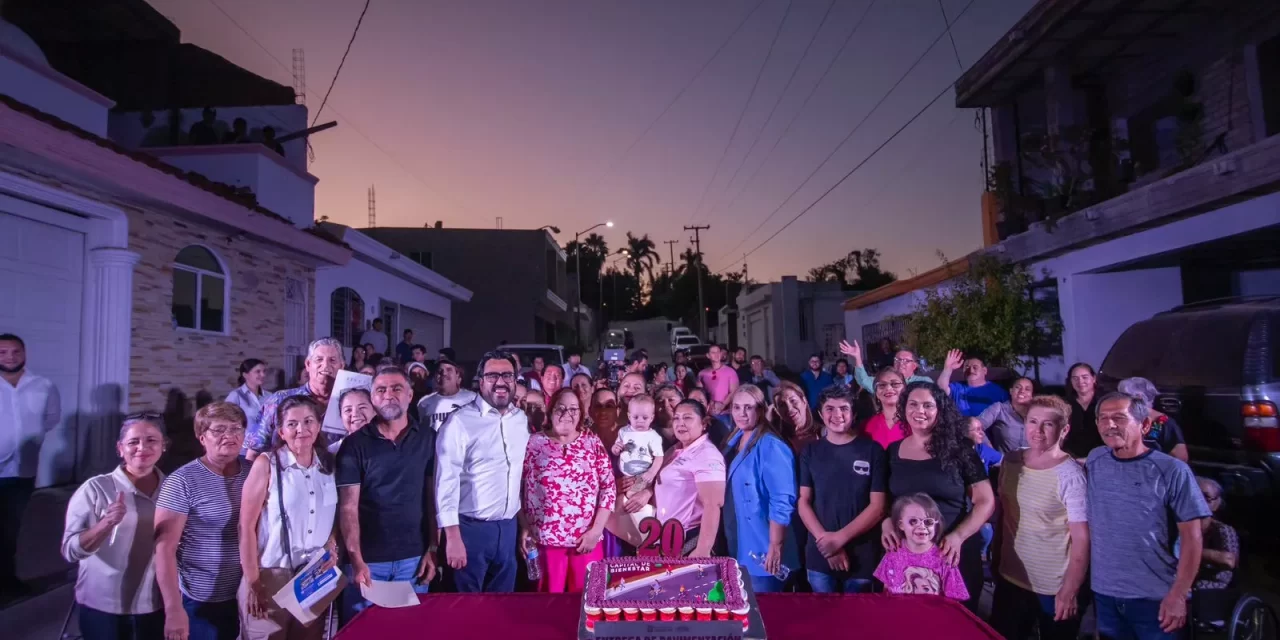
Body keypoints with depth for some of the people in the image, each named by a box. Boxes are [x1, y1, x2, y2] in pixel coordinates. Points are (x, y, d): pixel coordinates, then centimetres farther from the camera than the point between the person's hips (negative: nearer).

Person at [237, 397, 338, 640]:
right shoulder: (266, 464, -8)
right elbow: (246, 527, -9)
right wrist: (253, 582, -11)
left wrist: (331, 551, -3)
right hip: (271, 577, -4)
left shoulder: (328, 465, 4)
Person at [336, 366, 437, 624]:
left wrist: (433, 549, -1)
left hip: (414, 558, 1)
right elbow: (348, 506, -7)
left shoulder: (428, 440, 1)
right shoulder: (355, 444, -4)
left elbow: (434, 497, 3)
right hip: (368, 559, -1)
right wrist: (356, 559, -15)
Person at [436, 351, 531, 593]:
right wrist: (452, 536, -16)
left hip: (508, 528, 5)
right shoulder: (460, 421, -12)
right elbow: (446, 480, -14)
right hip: (471, 528, -5)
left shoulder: (522, 419, 5)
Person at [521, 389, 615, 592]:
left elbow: (609, 487, 0)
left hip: (587, 539, 0)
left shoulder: (592, 442, 1)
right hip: (546, 538, 0)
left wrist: (596, 530, -6)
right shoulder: (534, 443, 1)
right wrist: (525, 529, 0)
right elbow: (523, 489, 4)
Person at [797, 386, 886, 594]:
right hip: (819, 556, 2)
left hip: (861, 558, -1)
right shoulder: (810, 451, 5)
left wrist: (841, 537, -14)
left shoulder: (872, 450, -2)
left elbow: (878, 506, -5)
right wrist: (825, 539, -12)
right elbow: (803, 501, 2)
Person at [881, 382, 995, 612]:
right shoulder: (893, 451, 3)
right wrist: (886, 522, -9)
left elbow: (985, 501, -5)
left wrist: (958, 536, -17)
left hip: (953, 553, -2)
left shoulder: (958, 448, -5)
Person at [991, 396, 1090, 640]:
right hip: (1010, 579, 5)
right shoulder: (1011, 461, -2)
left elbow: (1081, 538, -17)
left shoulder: (1070, 475, -18)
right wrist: (995, 559, 10)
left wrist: (1069, 591, -17)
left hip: (1054, 588, -5)